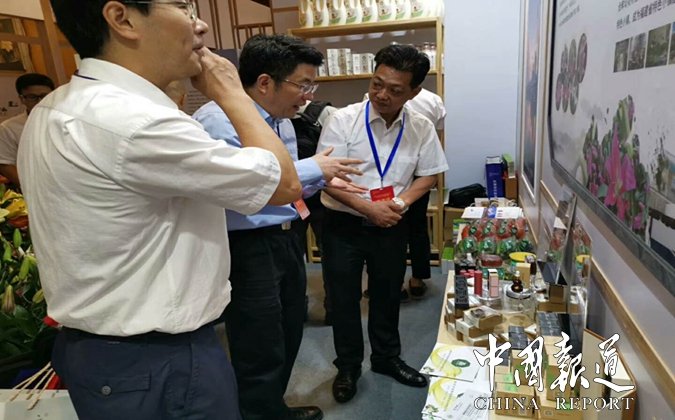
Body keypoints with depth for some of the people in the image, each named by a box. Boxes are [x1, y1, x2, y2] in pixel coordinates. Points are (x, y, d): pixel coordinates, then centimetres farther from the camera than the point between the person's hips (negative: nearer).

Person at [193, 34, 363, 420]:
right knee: (261, 355, 5)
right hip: (247, 248, -9)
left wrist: (322, 180, 1)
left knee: (289, 337, 24)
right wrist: (312, 169, -24)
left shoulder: (282, 121, 10)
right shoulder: (219, 120, -18)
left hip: (286, 238, 10)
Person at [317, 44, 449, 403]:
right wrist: (368, 208, -21)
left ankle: (386, 358, 43)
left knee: (387, 296, 19)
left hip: (392, 227, 3)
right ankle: (347, 367, 33)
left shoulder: (421, 128, -4)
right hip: (344, 226, -2)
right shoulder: (343, 120, -14)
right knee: (344, 299, 10)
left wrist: (401, 202, -14)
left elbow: (429, 174, 4)